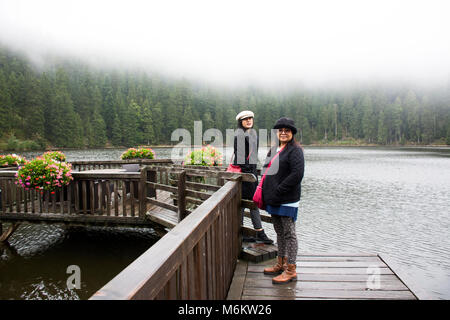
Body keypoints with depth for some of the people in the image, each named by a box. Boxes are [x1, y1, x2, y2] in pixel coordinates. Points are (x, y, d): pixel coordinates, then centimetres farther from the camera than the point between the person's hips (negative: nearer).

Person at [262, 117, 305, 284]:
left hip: (287, 200, -8)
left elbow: (297, 175, -21)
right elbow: (267, 171, 22)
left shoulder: (295, 150, -11)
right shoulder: (273, 150, 15)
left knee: (289, 234, -1)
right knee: (279, 232, 17)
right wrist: (265, 192, 10)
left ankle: (291, 270, 9)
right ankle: (281, 264, 30)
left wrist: (277, 192, -19)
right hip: (274, 200, 9)